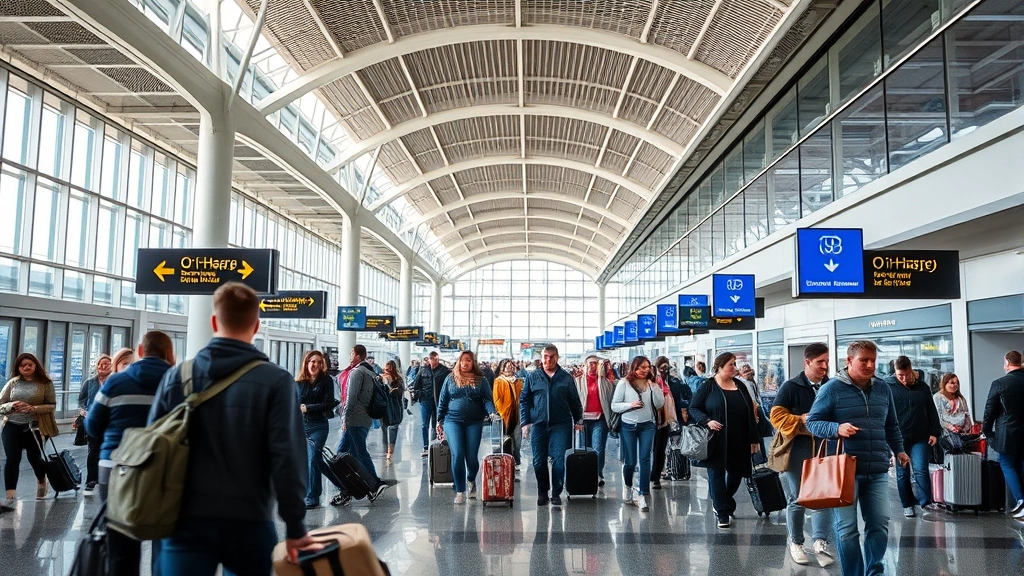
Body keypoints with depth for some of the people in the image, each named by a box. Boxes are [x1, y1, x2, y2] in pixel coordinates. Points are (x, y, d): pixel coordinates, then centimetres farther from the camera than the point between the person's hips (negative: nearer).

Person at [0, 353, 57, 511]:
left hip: (33, 427, -2)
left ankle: (41, 483, 43)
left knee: (34, 458, 11)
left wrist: (33, 408, -21)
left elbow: (52, 405, -6)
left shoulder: (45, 383, -4)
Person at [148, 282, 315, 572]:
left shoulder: (177, 376, 1)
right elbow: (287, 458, -13)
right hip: (249, 522, -1)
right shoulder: (276, 382, -8)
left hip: (186, 521, 2)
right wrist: (295, 526, -6)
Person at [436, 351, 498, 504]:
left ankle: (471, 480, 35)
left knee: (472, 457, 2)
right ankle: (460, 491, 3)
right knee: (457, 455, -9)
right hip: (453, 421, 0)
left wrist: (492, 413, -19)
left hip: (474, 422, 0)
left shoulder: (481, 380, 6)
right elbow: (443, 401, 11)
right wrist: (440, 421, 8)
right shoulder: (450, 379, 8)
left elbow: (487, 400, -1)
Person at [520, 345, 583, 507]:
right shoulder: (533, 377, 4)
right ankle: (542, 492, 22)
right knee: (539, 461, 7)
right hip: (538, 425, 1)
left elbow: (574, 401, 10)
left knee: (559, 460, -3)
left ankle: (556, 494, 8)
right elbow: (524, 400, 6)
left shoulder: (566, 377, 5)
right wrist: (525, 422, -1)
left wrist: (578, 420, 6)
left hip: (561, 425, -1)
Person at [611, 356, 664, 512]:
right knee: (630, 462, 6)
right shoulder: (624, 383, -5)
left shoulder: (651, 384, 3)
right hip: (628, 426, -2)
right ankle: (627, 486, 35)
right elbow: (614, 405, -4)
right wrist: (630, 405, -19)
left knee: (645, 459, -4)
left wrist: (654, 386, -12)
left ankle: (642, 496, -1)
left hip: (647, 425, 2)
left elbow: (659, 405, -3)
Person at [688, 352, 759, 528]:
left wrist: (754, 439, 9)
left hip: (738, 442, 5)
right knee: (717, 474, 0)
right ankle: (722, 514, 9)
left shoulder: (740, 386, 10)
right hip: (716, 441, -5)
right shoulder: (708, 386, -4)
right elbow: (693, 408, -3)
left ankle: (722, 503, 36)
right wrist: (707, 421, -21)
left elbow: (750, 414, 11)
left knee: (736, 473, 11)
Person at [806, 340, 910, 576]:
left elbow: (891, 426, 24)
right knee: (846, 528, 1)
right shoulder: (832, 388, -6)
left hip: (878, 470, 5)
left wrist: (898, 450, 16)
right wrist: (837, 429, -20)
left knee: (880, 523, 8)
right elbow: (812, 422, -5)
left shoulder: (883, 389, 11)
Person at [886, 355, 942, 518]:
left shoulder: (923, 388, 5)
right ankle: (907, 505, 18)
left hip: (920, 438, 1)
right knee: (902, 473, 7)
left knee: (921, 470, -10)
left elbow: (932, 412, 11)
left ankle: (926, 504, -7)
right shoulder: (887, 387, -4)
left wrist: (935, 432, 4)